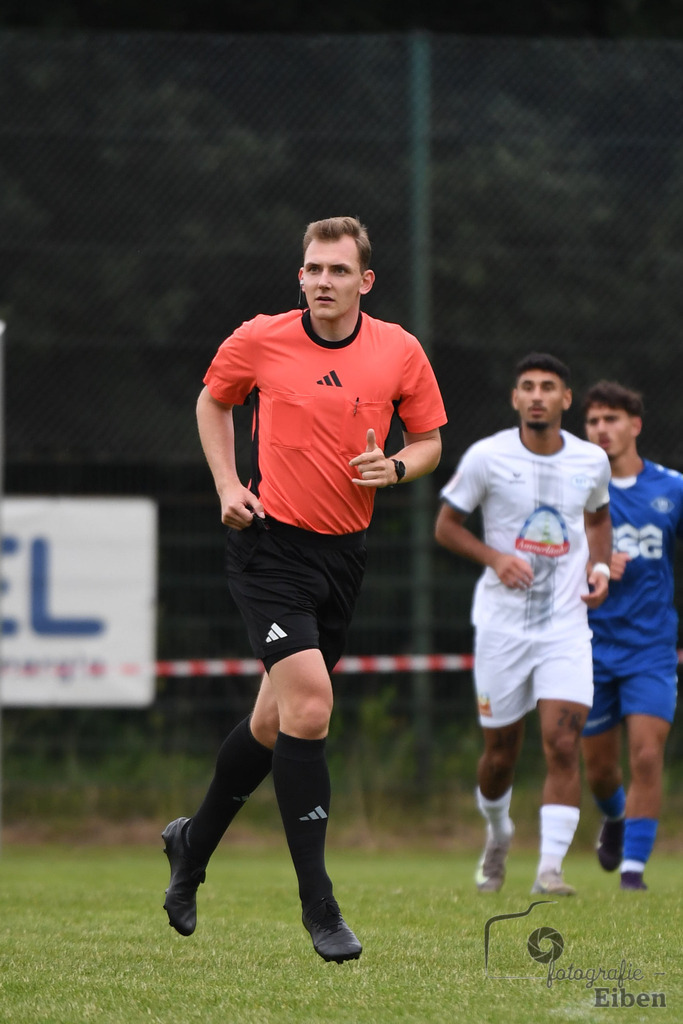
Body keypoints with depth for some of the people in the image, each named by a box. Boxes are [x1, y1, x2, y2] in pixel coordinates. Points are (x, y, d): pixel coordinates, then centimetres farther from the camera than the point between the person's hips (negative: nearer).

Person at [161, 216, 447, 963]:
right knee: (308, 703, -18)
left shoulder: (400, 353, 0)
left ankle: (194, 843, 40)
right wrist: (226, 485, 2)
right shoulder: (260, 341, -5)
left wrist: (397, 467, -11)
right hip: (270, 544, -4)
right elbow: (213, 401, 14)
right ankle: (317, 904, -13)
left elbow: (429, 441, 11)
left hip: (343, 554, 4)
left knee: (276, 719, 14)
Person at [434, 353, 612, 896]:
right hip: (502, 622, -1)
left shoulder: (592, 461, 1)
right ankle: (498, 834, 38)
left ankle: (550, 868, -11)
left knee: (563, 744, -14)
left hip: (567, 625, 1)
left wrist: (600, 566, 3)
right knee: (501, 750, 8)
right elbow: (446, 524, 2)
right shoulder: (486, 457, -7)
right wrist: (496, 557, -14)